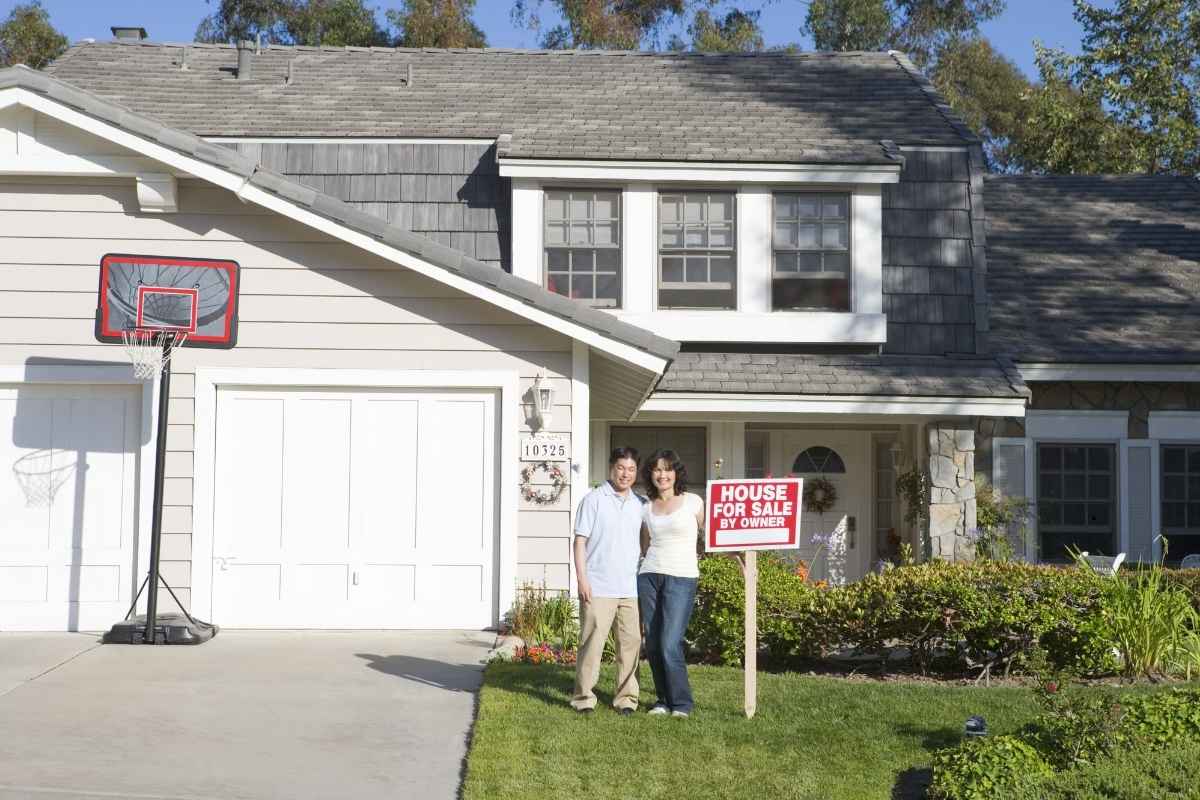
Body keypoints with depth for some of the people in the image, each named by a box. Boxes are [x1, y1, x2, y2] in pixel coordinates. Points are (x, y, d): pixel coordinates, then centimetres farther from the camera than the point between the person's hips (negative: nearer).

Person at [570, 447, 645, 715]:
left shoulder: (641, 504, 13)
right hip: (598, 588, -4)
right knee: (592, 641, -4)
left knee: (631, 641, 3)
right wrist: (582, 579, -9)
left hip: (631, 589, 4)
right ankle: (584, 697, 5)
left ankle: (626, 697, 12)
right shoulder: (594, 499, 0)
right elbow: (580, 541, -2)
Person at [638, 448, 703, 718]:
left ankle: (681, 703, -1)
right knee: (653, 644, 3)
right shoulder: (646, 509, 13)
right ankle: (664, 699, 16)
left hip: (682, 579, -4)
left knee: (670, 644, -13)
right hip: (649, 576, 4)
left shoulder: (692, 502, 1)